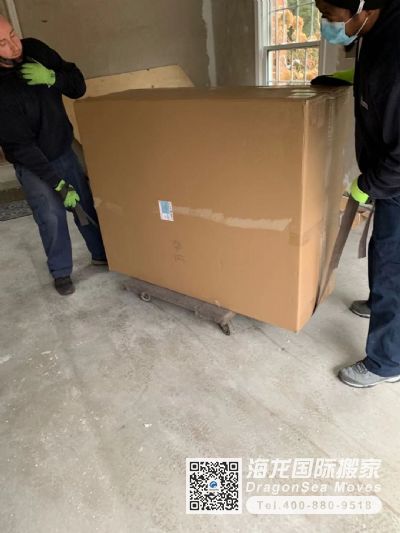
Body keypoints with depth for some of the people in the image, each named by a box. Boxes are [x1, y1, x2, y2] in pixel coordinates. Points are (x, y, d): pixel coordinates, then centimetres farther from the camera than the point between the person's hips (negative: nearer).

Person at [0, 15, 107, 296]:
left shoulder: (34, 49, -12)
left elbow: (79, 86, -6)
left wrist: (52, 78, -27)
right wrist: (58, 184, -27)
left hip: (65, 148, 5)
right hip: (32, 163, -4)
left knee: (87, 204, 11)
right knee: (52, 217, -2)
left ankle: (102, 254, 33)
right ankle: (61, 272, 21)